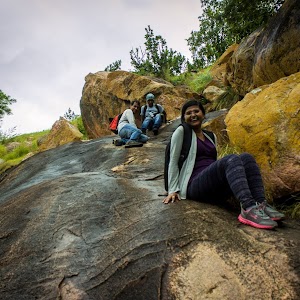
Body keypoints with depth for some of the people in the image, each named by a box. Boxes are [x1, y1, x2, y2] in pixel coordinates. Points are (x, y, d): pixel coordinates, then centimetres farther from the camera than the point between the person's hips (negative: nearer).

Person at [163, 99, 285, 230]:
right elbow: (173, 162, 1)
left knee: (246, 157, -18)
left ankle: (261, 204, -34)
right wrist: (172, 190, -7)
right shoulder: (181, 131, 5)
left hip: (216, 189, 6)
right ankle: (248, 208, -48)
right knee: (232, 159, -30)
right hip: (195, 186, -6)